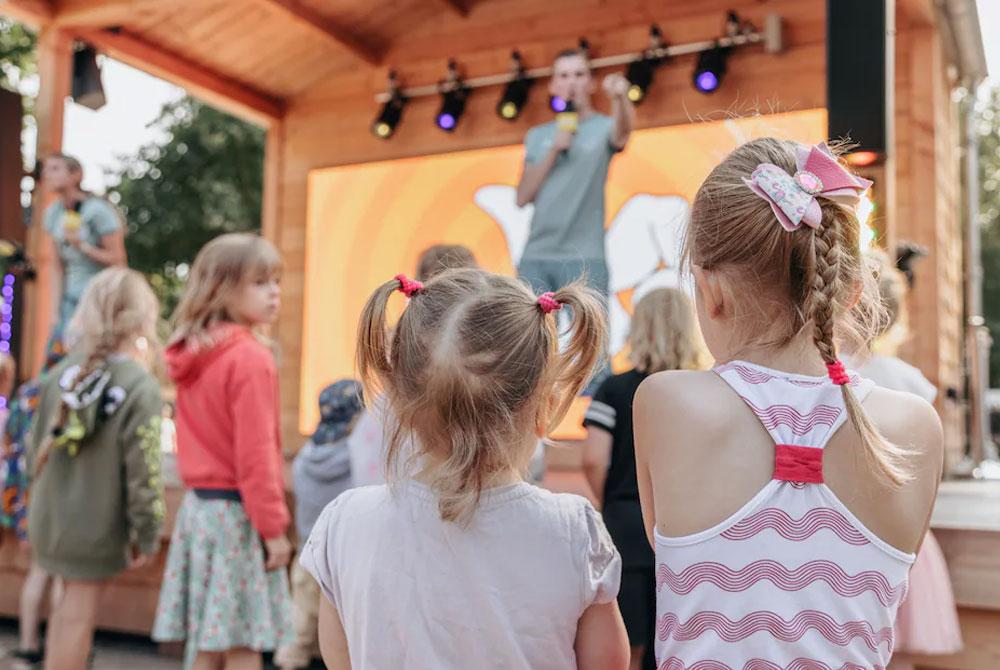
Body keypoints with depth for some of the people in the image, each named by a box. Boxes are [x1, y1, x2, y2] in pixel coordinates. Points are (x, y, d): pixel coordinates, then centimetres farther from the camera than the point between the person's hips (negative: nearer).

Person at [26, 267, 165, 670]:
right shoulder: (140, 386, -19)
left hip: (51, 514, 6)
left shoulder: (62, 372, -1)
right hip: (97, 523, -6)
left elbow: (36, 446, 8)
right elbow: (143, 472, -18)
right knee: (79, 612, 7)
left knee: (70, 604, 25)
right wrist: (148, 535, -8)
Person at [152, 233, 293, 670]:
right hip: (237, 510, -8)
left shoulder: (191, 356, 10)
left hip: (197, 503, 8)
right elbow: (255, 453, -19)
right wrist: (273, 527, -14)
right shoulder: (250, 358, -17)